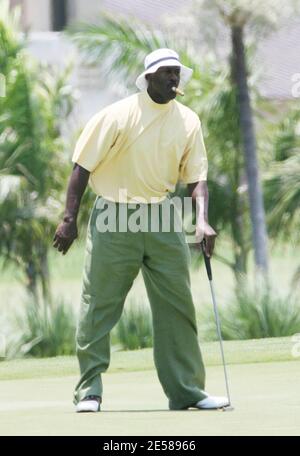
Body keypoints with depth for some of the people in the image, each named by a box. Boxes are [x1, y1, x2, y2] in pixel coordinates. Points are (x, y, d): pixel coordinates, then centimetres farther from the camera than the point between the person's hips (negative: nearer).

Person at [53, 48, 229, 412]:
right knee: (98, 306, -3)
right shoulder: (118, 115, -10)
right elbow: (83, 167, -7)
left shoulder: (188, 121, 3)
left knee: (178, 305, 4)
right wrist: (69, 219, -11)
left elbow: (196, 176, 4)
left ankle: (186, 389, 11)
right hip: (113, 219, -4)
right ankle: (89, 391, 3)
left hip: (162, 220, 4)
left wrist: (202, 220, -13)